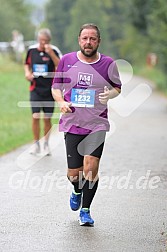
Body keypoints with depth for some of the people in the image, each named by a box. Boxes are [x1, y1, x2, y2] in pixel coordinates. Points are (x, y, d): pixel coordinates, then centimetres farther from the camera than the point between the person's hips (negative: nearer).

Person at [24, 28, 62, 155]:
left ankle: (46, 144, 22)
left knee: (47, 119, 6)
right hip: (35, 89, 1)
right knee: (35, 116, -8)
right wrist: (27, 73, 0)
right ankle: (36, 144, 6)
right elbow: (27, 64, 20)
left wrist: (51, 53, -27)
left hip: (49, 90, -1)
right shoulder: (32, 50, 2)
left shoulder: (54, 51, -7)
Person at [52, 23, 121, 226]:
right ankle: (77, 192, 40)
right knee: (74, 173, 3)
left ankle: (85, 210, 4)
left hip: (97, 124, -1)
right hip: (72, 123, 1)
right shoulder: (66, 60, 2)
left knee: (91, 167, -15)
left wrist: (110, 93, -10)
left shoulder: (108, 64, 1)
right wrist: (61, 102, -9)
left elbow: (117, 87, 14)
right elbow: (56, 86, 11)